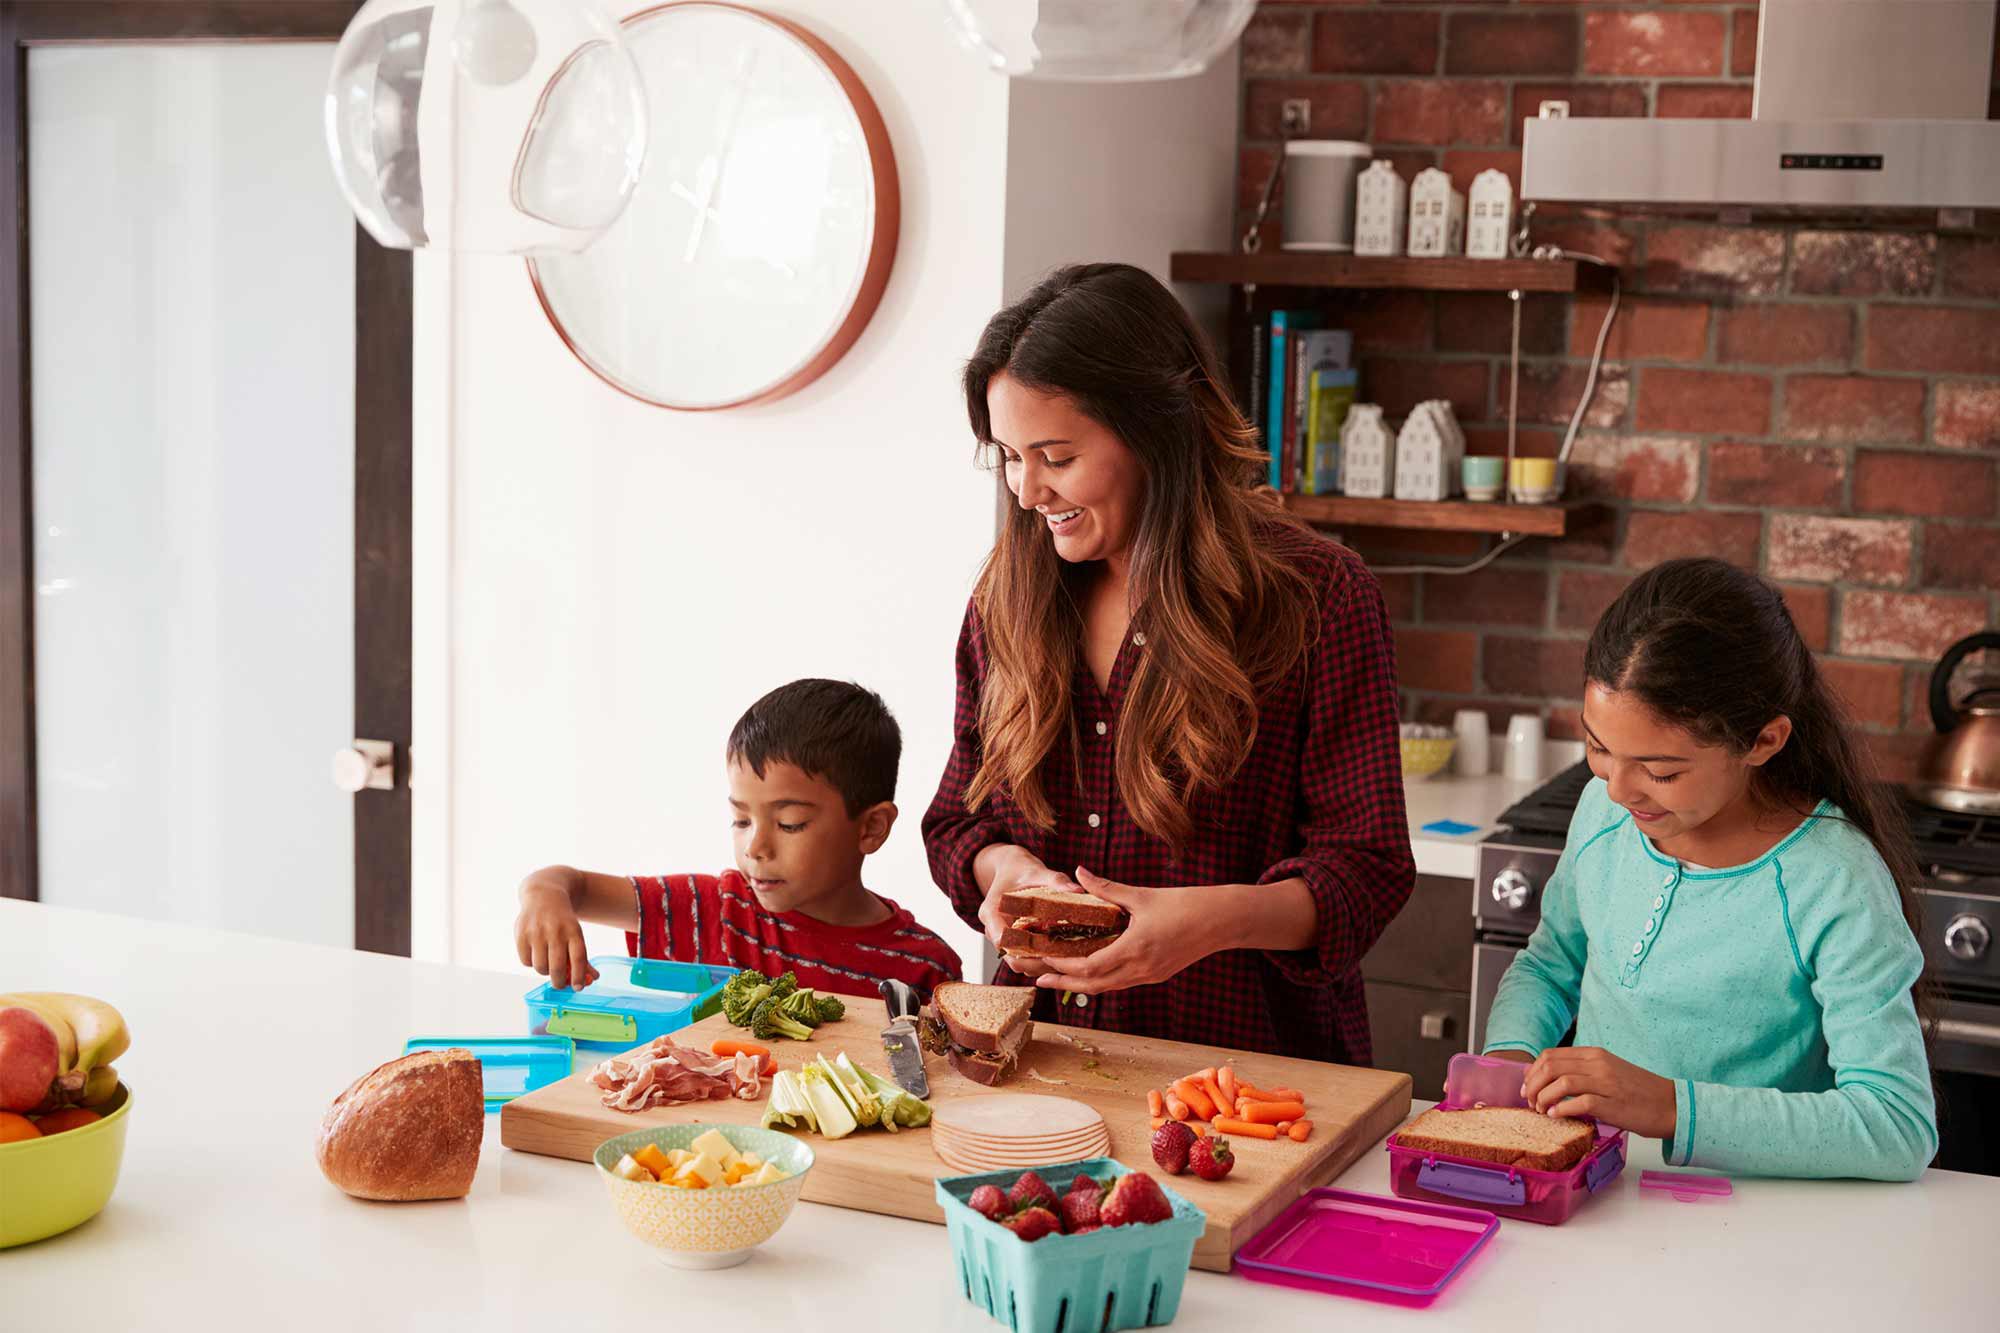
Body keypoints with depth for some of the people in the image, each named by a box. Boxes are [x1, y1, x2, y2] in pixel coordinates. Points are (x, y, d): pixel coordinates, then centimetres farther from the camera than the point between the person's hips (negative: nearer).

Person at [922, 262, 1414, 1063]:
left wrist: (1221, 918, -24)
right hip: (1045, 1050, 4)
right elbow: (957, 818, 18)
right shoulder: (1009, 596, 10)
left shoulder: (1316, 598, -5)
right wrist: (1004, 868, -5)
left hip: (1250, 1052, -3)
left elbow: (1367, 869, -6)